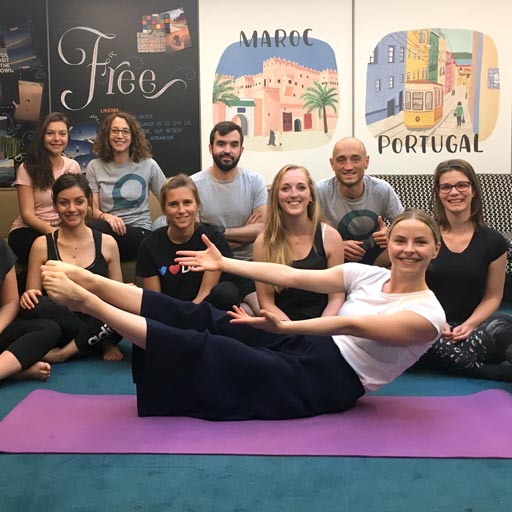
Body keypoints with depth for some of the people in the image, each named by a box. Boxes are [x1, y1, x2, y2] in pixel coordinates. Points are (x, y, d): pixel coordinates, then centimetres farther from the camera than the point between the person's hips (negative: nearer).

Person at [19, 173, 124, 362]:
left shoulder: (107, 243, 5)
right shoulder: (42, 245, 3)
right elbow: (32, 299, 4)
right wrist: (28, 297, -19)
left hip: (98, 324, 0)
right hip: (61, 329, 0)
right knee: (35, 305, -32)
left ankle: (66, 352, -16)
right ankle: (104, 344, -14)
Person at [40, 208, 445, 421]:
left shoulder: (429, 315, -11)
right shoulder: (368, 274, 7)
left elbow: (351, 325, -25)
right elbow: (292, 276, 3)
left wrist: (287, 326, -34)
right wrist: (224, 263, 1)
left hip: (331, 381, -6)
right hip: (313, 350, 6)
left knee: (200, 348, -16)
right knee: (200, 317, -10)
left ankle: (89, 301, -15)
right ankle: (88, 281, -12)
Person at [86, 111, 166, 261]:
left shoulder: (148, 165, 3)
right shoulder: (95, 167, 7)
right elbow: (93, 209, 2)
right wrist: (106, 216, -21)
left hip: (139, 231, -2)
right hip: (109, 227, 2)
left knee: (91, 231, -32)